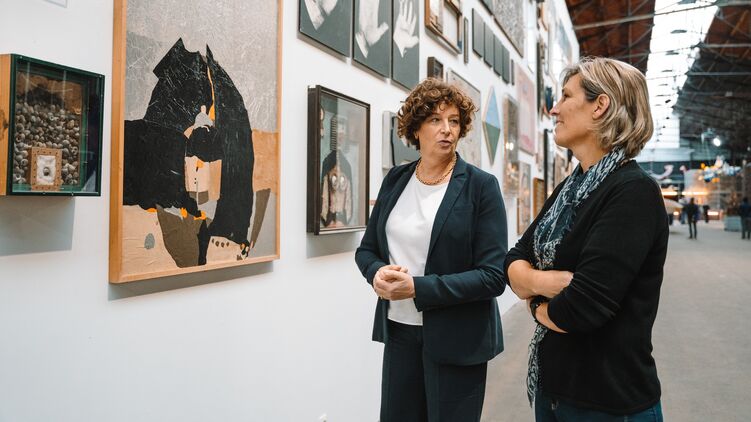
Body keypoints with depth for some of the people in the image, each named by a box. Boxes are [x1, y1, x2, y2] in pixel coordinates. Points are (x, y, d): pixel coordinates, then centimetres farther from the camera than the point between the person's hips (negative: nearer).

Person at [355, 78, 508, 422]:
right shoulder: (395, 180, 3)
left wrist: (417, 288, -23)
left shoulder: (481, 186, -10)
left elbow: (493, 276, -15)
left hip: (456, 338, -4)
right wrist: (378, 273, -13)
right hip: (398, 329, 4)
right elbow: (366, 249, 10)